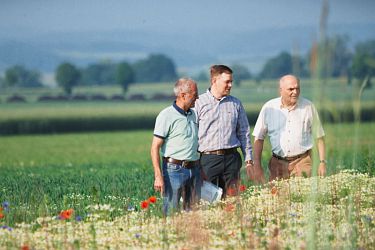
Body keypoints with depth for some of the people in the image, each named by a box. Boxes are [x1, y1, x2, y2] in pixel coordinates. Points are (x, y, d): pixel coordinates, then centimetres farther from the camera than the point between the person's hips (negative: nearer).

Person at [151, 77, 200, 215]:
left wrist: (200, 171, 17)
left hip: (194, 169, 7)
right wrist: (158, 177, -17)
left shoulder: (193, 115, 14)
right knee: (171, 212, -7)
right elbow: (155, 148, -10)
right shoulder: (167, 115, -8)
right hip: (174, 170, -7)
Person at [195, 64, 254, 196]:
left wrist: (248, 157, 11)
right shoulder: (199, 103, 0)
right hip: (208, 158, -3)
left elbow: (243, 132, 17)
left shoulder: (236, 104, 11)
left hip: (231, 157, 3)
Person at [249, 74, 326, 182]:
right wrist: (257, 165, 1)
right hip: (278, 162, 1)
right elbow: (259, 138, 6)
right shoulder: (269, 108, 2)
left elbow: (319, 137, 8)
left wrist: (322, 162, 3)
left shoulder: (308, 107, 2)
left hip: (302, 162, -1)